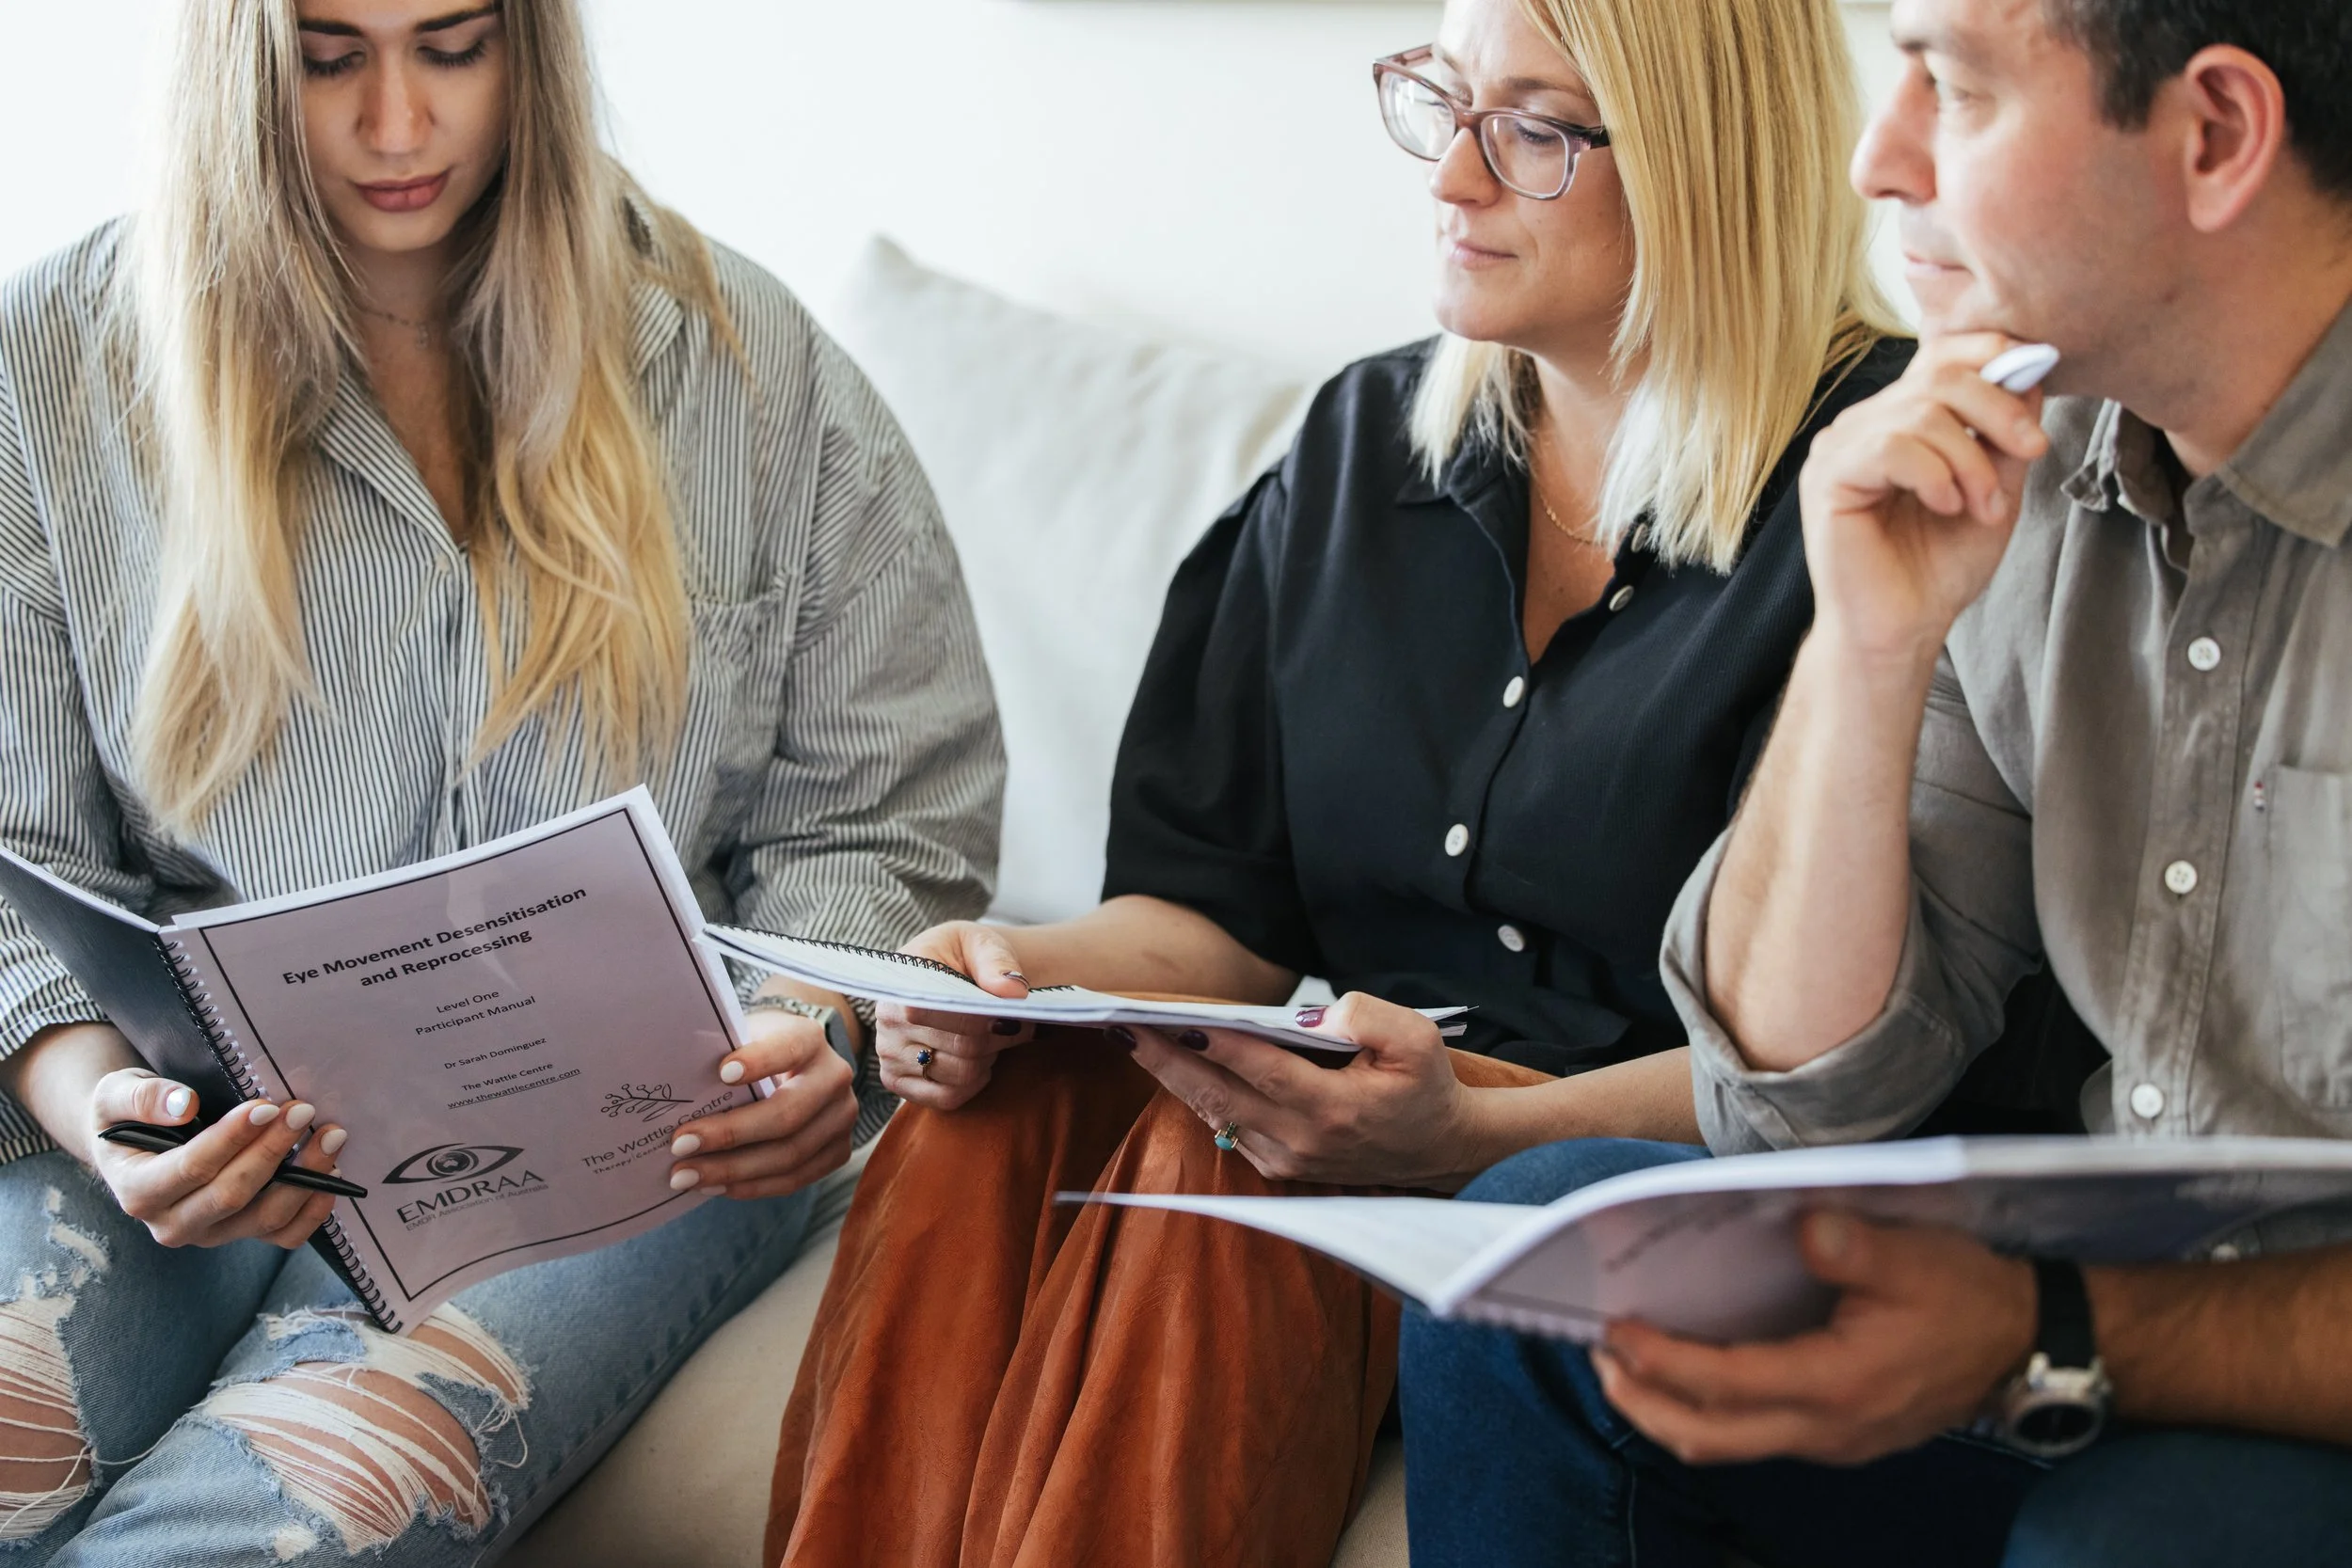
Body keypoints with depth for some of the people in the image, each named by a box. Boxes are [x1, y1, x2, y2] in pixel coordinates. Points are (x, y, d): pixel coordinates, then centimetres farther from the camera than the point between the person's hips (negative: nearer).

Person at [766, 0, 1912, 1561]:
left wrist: (1469, 1134, -27)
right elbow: (1218, 903, 14)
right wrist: (1041, 971, -8)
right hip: (1373, 1112, 6)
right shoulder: (1363, 440, 15)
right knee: (984, 1114, -25)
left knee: (1208, 1169, -32)